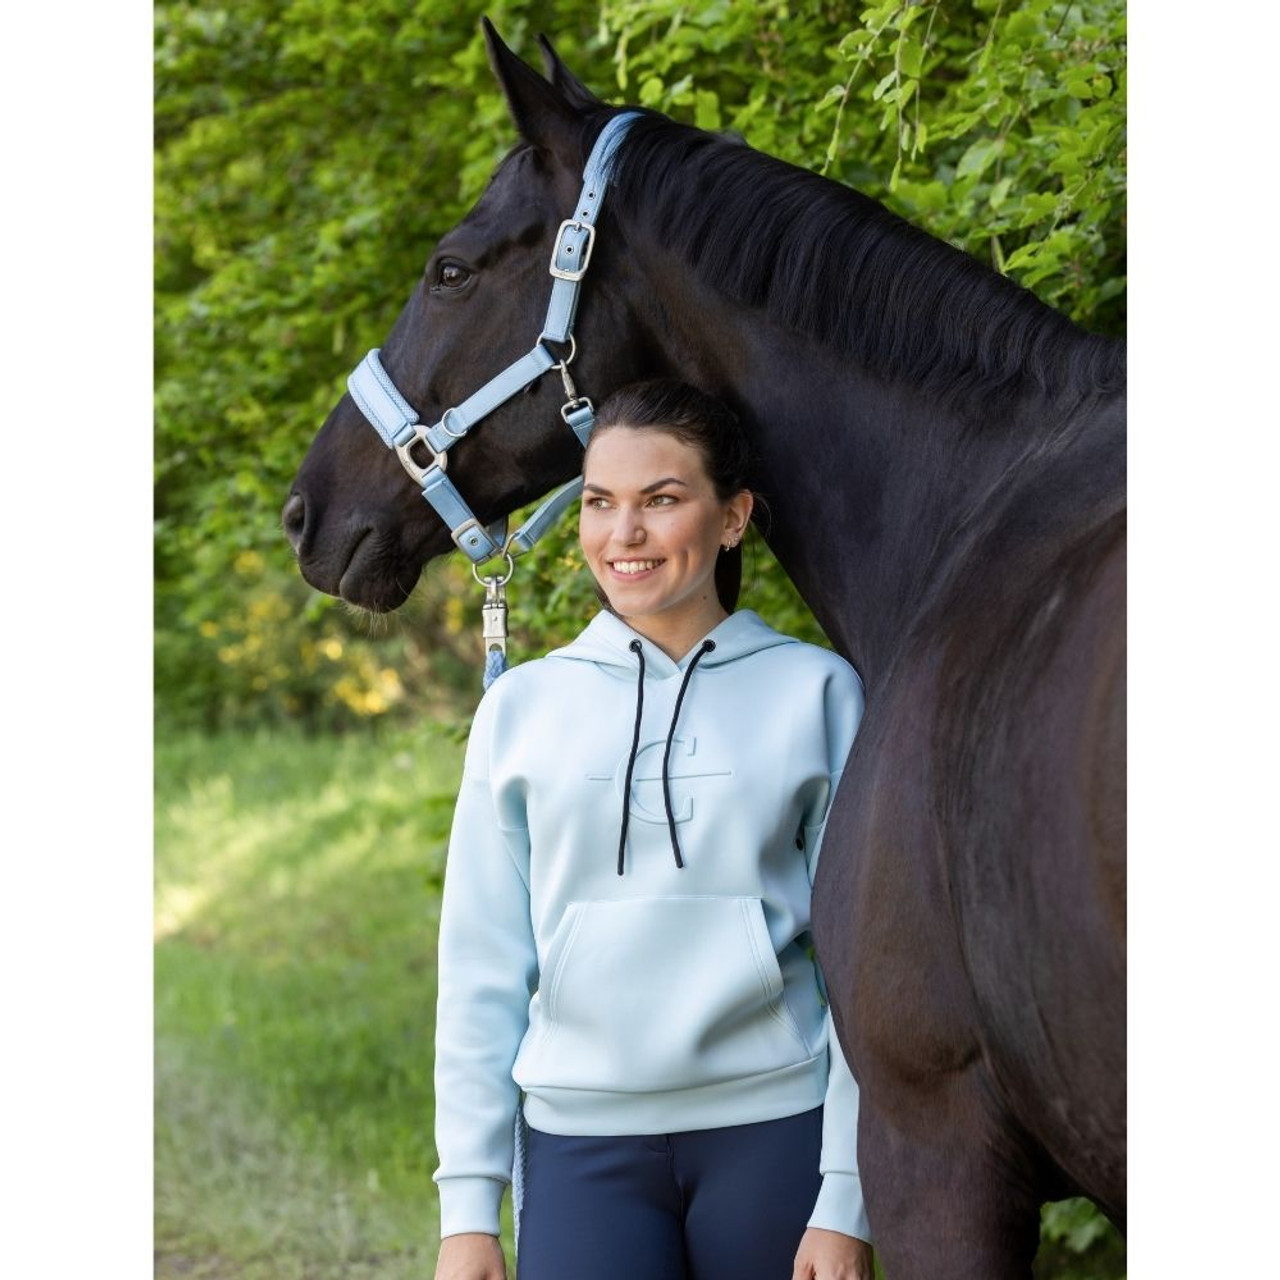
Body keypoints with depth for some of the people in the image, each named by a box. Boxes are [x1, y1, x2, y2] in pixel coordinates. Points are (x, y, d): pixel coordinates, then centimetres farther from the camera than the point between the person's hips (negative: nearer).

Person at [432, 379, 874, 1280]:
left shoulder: (816, 692, 3)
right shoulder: (521, 708, 7)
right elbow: (482, 967, 7)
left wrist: (846, 1200, -4)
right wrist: (468, 1206, 2)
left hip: (773, 1128, -1)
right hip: (581, 1138, 1)